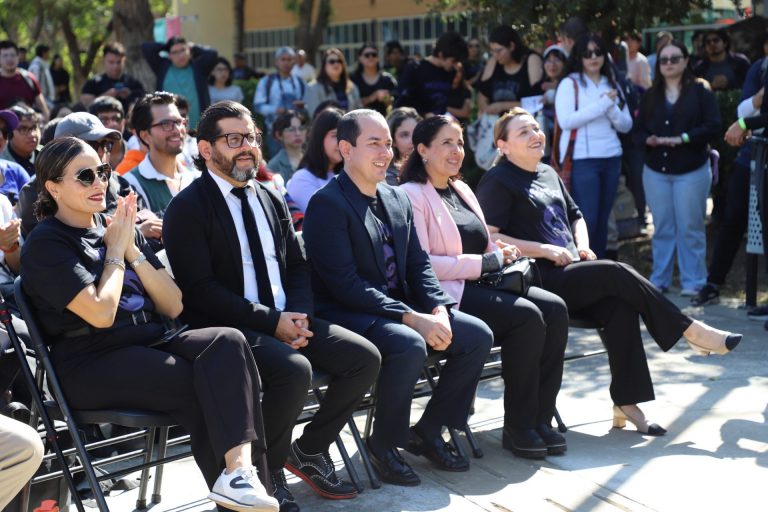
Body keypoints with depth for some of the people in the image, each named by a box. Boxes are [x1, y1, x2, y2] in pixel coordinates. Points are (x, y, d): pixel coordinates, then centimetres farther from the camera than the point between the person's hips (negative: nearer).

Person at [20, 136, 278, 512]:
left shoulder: (117, 228, 17)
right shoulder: (46, 244, -2)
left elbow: (173, 307, 10)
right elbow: (101, 313, -16)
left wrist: (132, 250, 1)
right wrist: (115, 251, -3)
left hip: (151, 345, 6)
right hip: (93, 367, -5)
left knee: (227, 341, -26)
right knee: (206, 385, -26)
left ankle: (240, 467, -40)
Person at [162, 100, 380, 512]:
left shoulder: (271, 202, 15)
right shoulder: (188, 208, -7)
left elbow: (297, 267, 15)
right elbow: (200, 289, -15)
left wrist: (298, 315, -6)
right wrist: (272, 321, -19)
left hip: (286, 319, 7)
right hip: (229, 327, -7)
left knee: (364, 358, -8)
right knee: (294, 369, -33)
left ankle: (308, 450, 11)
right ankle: (268, 470, -7)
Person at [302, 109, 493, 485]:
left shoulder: (398, 200, 12)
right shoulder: (328, 204, -14)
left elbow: (419, 265, 12)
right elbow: (346, 284, -21)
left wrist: (439, 311, -8)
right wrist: (411, 318, -25)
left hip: (402, 307, 8)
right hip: (348, 315, -8)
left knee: (478, 335, -4)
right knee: (410, 346, -34)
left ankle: (428, 431, 10)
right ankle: (383, 443, -9)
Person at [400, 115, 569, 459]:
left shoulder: (462, 190, 21)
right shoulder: (411, 196, -6)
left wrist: (502, 253, 3)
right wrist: (485, 262, -15)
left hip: (480, 286, 8)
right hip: (447, 294, -8)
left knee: (555, 310, -15)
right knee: (528, 317, -27)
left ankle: (541, 418, -10)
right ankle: (517, 427, -14)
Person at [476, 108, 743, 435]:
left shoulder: (548, 174, 22)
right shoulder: (498, 182, -2)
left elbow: (575, 216, 33)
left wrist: (583, 246, 10)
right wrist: (545, 250, -16)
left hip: (571, 276, 7)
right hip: (539, 280, -7)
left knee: (620, 305, -23)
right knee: (618, 273, -23)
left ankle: (626, 402, -24)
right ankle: (692, 332, -10)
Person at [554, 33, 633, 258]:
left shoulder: (612, 84, 13)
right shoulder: (569, 84, -2)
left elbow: (626, 125, 9)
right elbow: (566, 121, -16)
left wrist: (611, 107, -11)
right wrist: (602, 104, -13)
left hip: (612, 158, 5)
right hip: (582, 160, -5)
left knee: (602, 219, 9)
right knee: (586, 220, -8)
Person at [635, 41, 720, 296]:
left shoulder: (700, 91, -1)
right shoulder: (650, 95, 11)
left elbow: (713, 127, -9)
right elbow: (639, 129, 7)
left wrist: (683, 138, -20)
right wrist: (649, 139, -15)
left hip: (691, 170, -4)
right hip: (656, 170, 4)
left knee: (690, 227, -1)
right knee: (662, 227, 9)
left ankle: (693, 282, 6)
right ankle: (658, 280, 16)